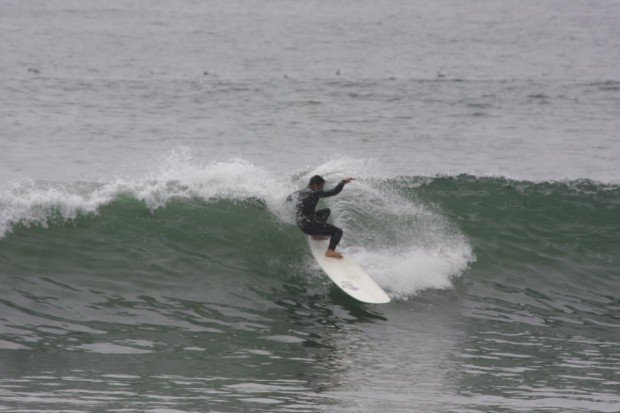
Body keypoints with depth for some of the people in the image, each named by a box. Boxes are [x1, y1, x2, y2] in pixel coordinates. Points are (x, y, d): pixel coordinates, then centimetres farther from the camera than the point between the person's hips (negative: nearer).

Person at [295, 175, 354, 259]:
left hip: (300, 224, 9)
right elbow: (334, 192, -20)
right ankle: (330, 251, -22)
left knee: (326, 211, 30)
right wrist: (343, 182, -9)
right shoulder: (314, 193, -17)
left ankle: (316, 235, 28)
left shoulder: (301, 193, 7)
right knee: (338, 231, -5)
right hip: (309, 225, -9)